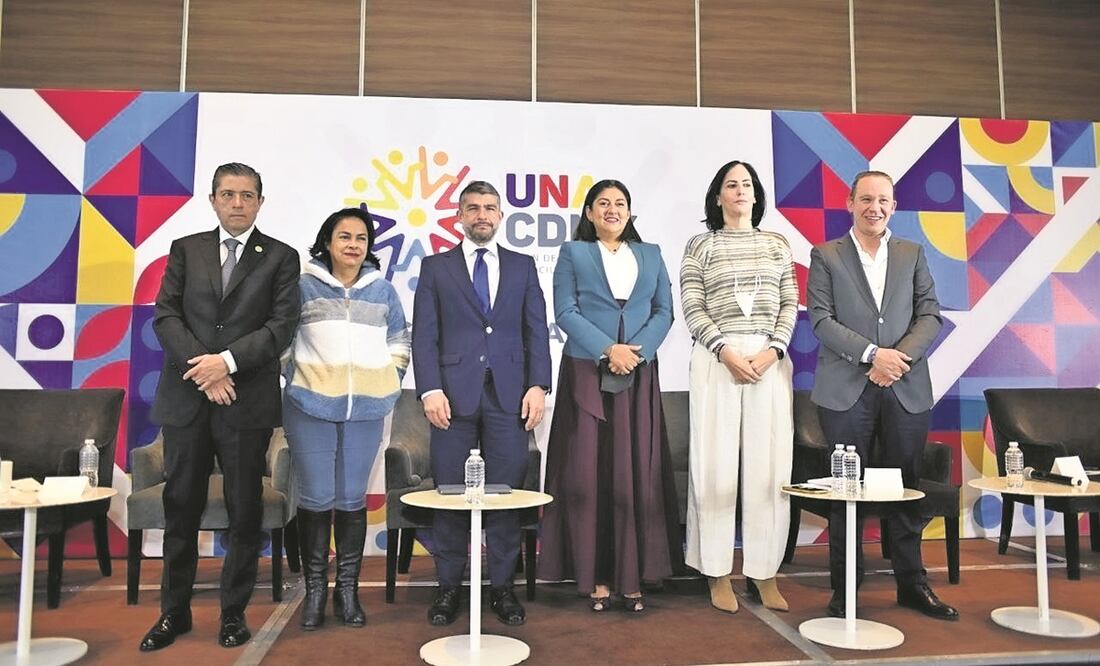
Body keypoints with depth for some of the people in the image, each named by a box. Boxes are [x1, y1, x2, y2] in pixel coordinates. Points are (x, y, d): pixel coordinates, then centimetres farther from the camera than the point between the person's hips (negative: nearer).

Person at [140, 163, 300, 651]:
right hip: (185, 396, 2)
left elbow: (281, 326, -4)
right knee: (181, 507, 9)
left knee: (245, 510, 5)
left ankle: (234, 612, 19)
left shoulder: (281, 257, 4)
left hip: (248, 400, -2)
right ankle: (174, 611, 24)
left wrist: (227, 361, -15)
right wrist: (203, 370, -10)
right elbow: (165, 314, 3)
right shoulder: (185, 249, 11)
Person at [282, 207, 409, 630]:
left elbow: (400, 344, 17)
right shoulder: (304, 285, 1)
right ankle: (314, 590, 15)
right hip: (310, 407, -2)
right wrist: (295, 381, 2)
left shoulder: (383, 290, 10)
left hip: (365, 410, 2)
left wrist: (389, 385, 10)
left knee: (352, 499, 6)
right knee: (315, 499, 1)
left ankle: (348, 590, 17)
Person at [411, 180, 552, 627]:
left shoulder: (523, 266, 14)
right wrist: (430, 390, -8)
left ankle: (502, 587, 15)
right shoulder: (436, 267, 10)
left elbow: (537, 331, 9)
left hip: (509, 395, 1)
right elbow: (424, 336, 3)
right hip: (454, 393, -1)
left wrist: (538, 385, -3)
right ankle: (449, 587, 16)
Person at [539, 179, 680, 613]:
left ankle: (632, 576, 10)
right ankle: (595, 577, 7)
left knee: (636, 475, 1)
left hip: (639, 377, 2)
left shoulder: (650, 254, 17)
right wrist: (608, 350, -14)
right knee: (587, 475, -2)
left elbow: (664, 311, 8)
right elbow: (565, 312, -2)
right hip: (586, 374, -2)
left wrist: (637, 351, -9)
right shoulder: (573, 253, 9)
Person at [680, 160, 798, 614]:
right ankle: (719, 575, 9)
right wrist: (726, 351, -12)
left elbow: (790, 305, 9)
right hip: (716, 361, -2)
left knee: (769, 466, 1)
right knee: (715, 464, -1)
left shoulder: (777, 244, 15)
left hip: (771, 361, 2)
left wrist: (773, 351, -6)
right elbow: (693, 308, 0)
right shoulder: (700, 245, 8)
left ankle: (765, 573, 11)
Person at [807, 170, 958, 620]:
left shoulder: (913, 254, 14)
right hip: (846, 390, -2)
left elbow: (930, 316, 7)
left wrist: (900, 356, -11)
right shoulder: (826, 256, 5)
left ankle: (912, 583, 23)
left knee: (907, 489, 9)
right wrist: (872, 354, -15)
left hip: (906, 389, 3)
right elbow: (821, 320, -4)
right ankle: (845, 588, 14)